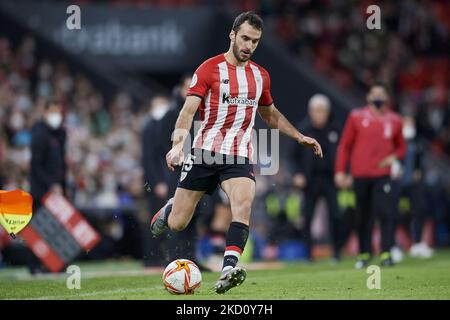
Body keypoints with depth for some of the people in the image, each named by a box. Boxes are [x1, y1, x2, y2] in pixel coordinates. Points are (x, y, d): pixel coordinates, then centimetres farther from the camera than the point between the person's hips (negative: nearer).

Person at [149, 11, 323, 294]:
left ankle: (228, 270, -37)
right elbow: (188, 111, -13)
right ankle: (169, 209, 39)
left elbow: (270, 114, 29)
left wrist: (299, 137, 21)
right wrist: (178, 144, -30)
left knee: (243, 204, -28)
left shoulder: (260, 76, 12)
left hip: (239, 156, 3)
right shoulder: (209, 69, -5)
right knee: (176, 224, 1)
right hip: (204, 152, -3)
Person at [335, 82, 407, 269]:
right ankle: (364, 253, 18)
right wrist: (340, 171, 1)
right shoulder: (357, 117, 5)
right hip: (360, 175, 0)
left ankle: (386, 253, -11)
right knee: (363, 217, 6)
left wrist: (394, 157, -1)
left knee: (386, 213, -14)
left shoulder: (394, 121, 10)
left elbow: (401, 147, 22)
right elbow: (344, 146, 8)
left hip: (383, 175, 0)